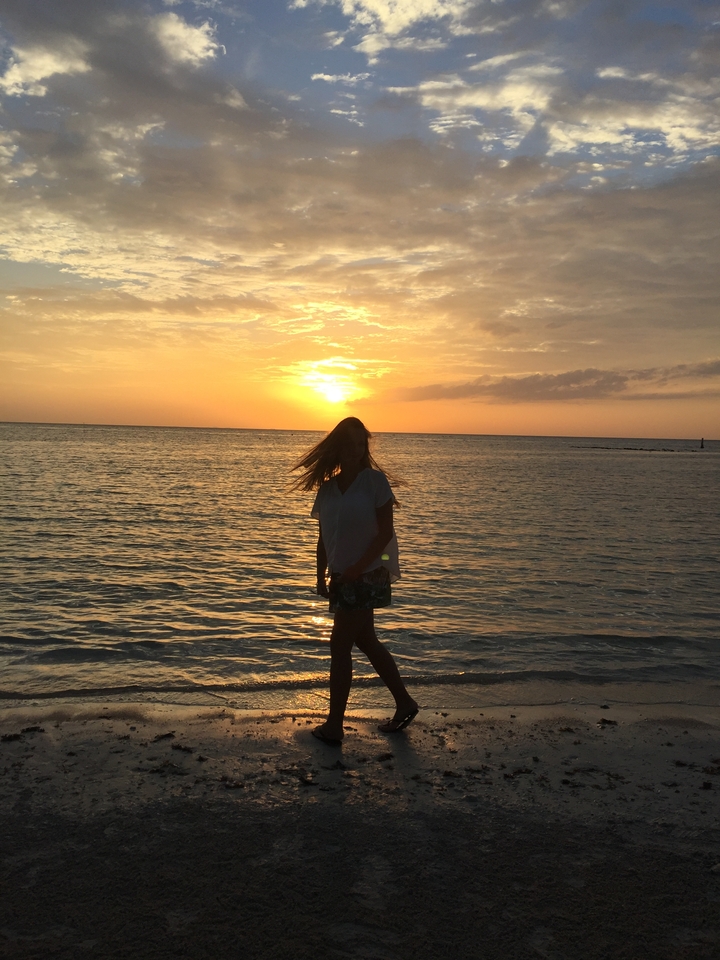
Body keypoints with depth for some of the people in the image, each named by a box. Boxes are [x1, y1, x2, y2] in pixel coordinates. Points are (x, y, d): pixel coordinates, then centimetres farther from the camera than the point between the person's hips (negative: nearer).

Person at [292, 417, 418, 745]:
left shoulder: (374, 480, -10)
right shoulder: (327, 487, 6)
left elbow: (385, 531, -13)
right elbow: (324, 537, 10)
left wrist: (357, 567, -19)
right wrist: (321, 577, 6)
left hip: (367, 576, -7)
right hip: (342, 579, 7)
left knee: (340, 647, -2)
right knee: (367, 643, 16)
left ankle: (334, 725, 10)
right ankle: (404, 703, 31)